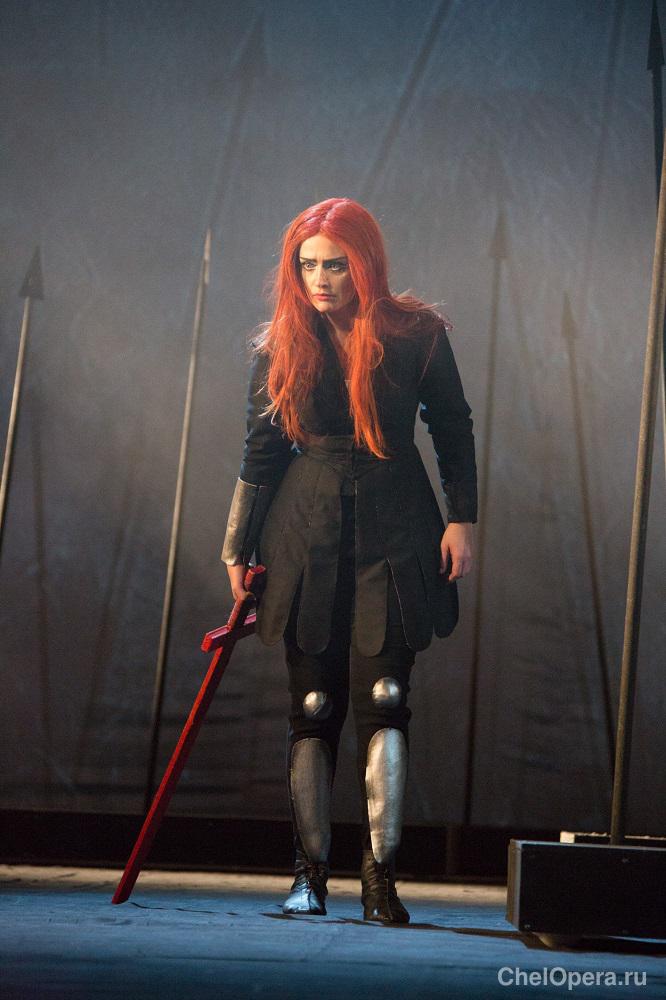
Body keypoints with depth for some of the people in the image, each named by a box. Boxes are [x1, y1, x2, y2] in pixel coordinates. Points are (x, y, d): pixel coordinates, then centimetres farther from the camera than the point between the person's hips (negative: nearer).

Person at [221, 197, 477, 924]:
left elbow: (453, 429, 7)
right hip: (306, 538, 1)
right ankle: (309, 875, 8)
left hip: (393, 535, -1)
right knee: (312, 705, 1)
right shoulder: (279, 347, 4)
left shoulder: (415, 334, 0)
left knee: (382, 696, -7)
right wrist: (238, 551, 6)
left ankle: (379, 876, 0)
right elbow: (260, 453, 8)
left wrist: (461, 518, -1)